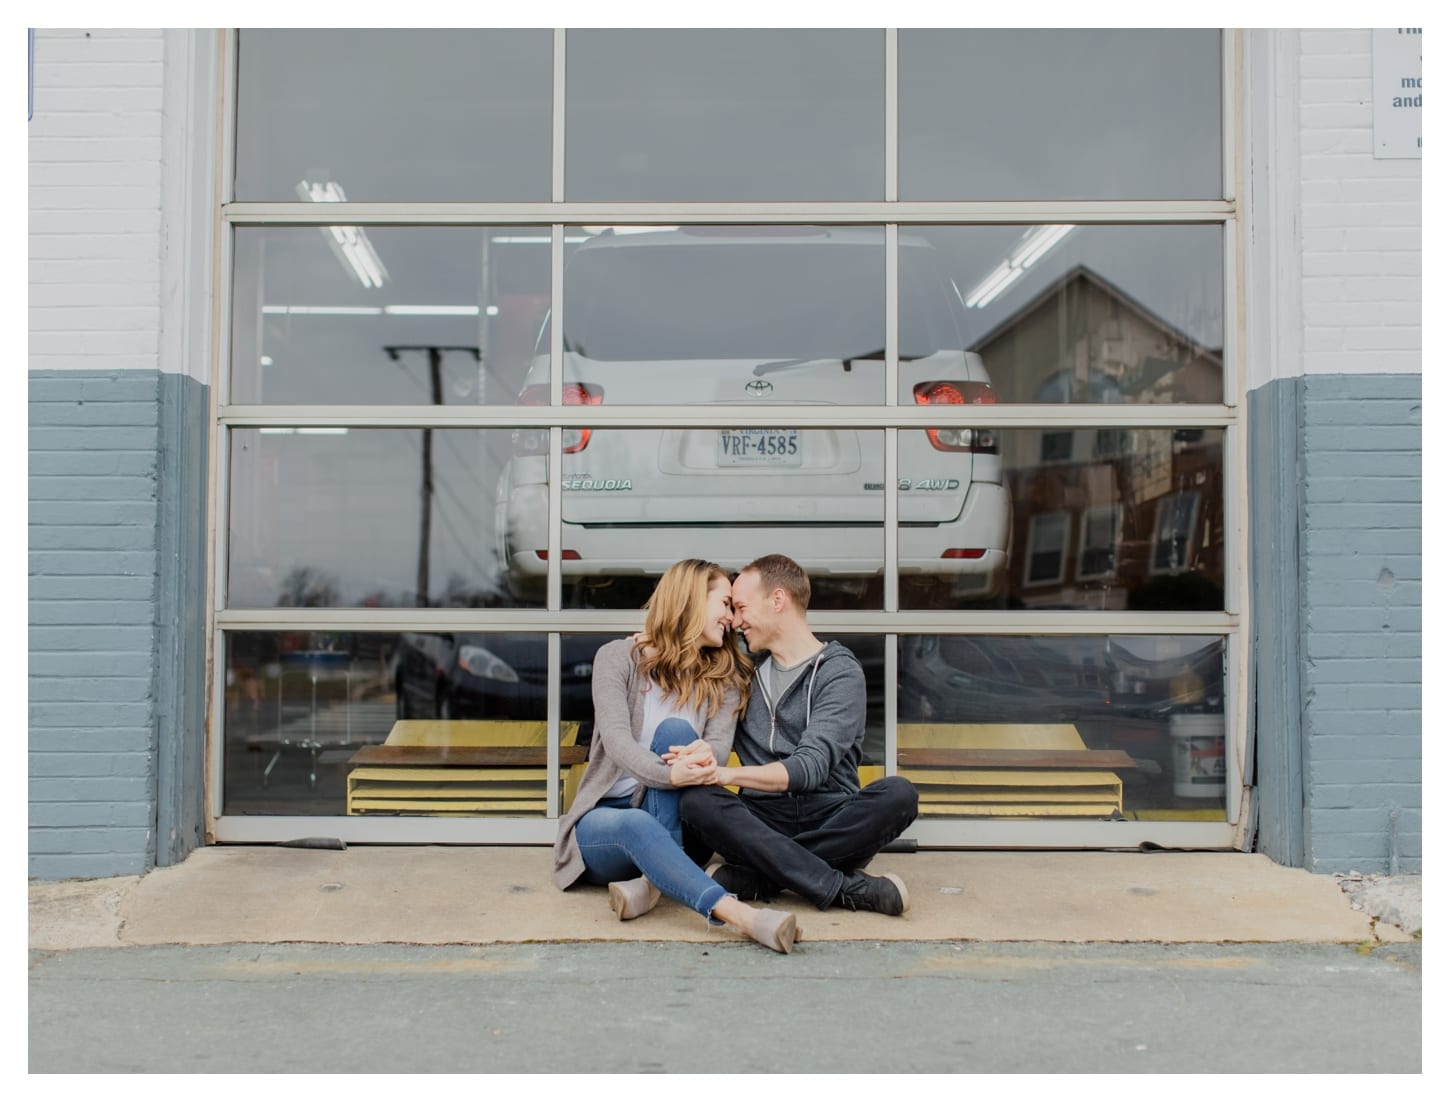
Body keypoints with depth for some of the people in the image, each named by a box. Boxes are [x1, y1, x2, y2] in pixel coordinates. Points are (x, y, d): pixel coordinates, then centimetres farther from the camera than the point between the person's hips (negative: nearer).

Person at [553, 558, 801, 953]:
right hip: (605, 814, -3)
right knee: (637, 825, -38)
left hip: (672, 821, 3)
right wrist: (670, 774, -39)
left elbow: (719, 746, -9)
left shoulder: (723, 677, 8)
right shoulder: (618, 657, -3)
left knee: (676, 731, -24)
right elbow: (616, 739, -19)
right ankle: (739, 914, -56)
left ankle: (653, 879, -35)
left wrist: (703, 754, -35)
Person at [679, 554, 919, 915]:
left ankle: (749, 879, -30)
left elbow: (809, 767, -15)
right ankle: (844, 888, -30)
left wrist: (727, 774, -30)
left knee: (898, 794, -31)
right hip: (762, 821, 3)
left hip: (830, 821, -3)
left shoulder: (839, 672, -1)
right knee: (695, 800, -28)